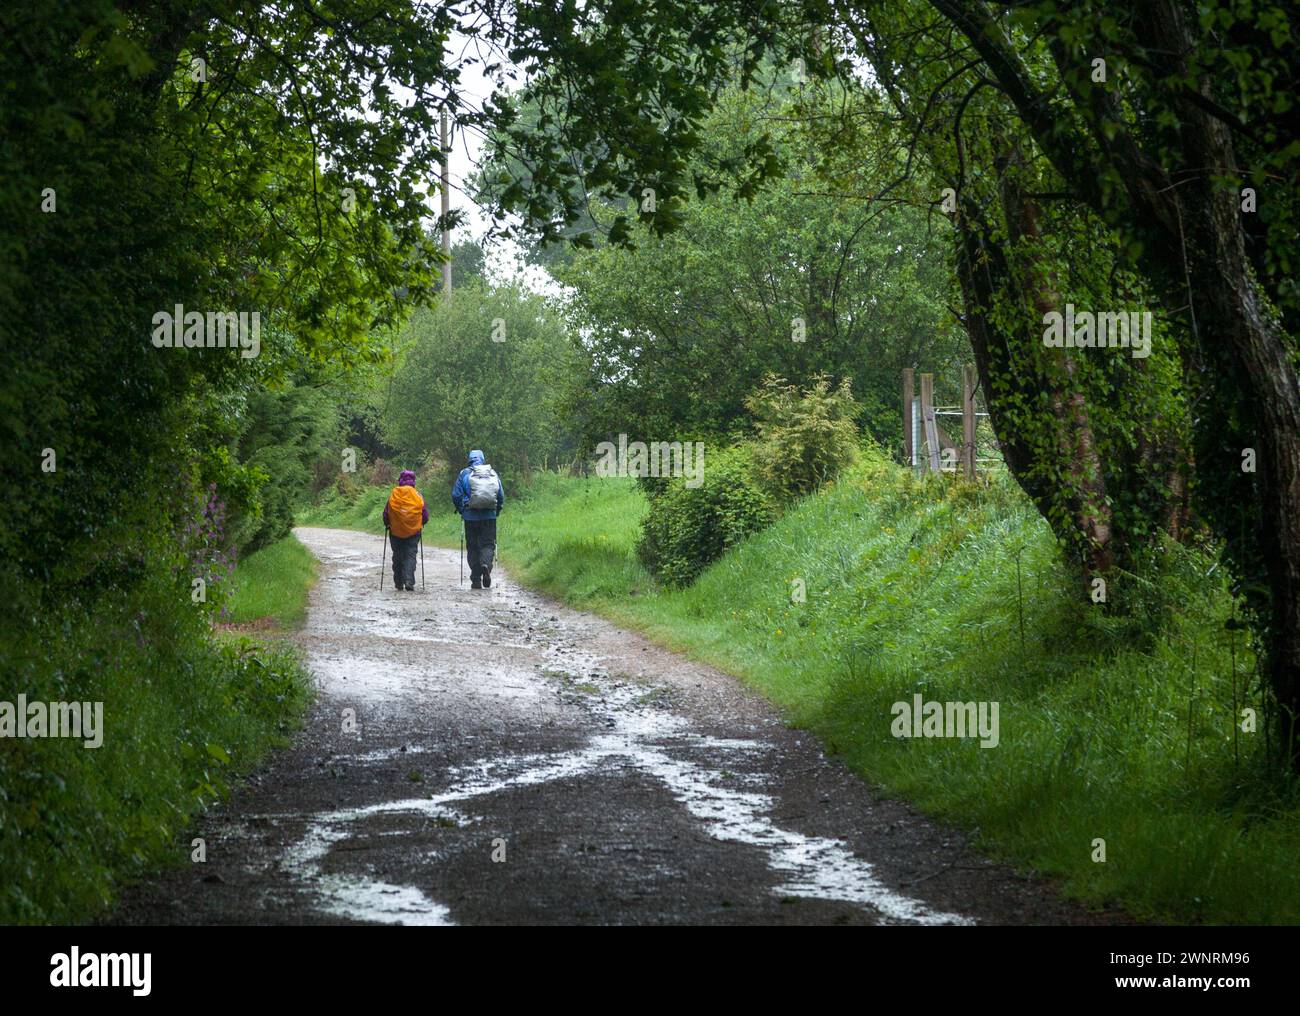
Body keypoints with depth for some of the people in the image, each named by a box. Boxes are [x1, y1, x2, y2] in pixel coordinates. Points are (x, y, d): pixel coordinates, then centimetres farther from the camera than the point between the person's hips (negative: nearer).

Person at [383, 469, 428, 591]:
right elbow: (425, 515, 0)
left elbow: (386, 513, -1)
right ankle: (409, 582, -14)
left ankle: (399, 583, 15)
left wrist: (387, 524, 17)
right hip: (413, 532, -1)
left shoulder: (393, 495, -5)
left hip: (395, 532, 1)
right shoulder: (417, 496, -4)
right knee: (410, 555, 2)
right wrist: (420, 524, 19)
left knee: (397, 557, 12)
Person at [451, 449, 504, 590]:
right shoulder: (493, 473, 6)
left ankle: (476, 580, 3)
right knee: (488, 544, 6)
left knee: (473, 547, 5)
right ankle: (486, 564, -26)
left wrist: (461, 510, 14)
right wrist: (496, 511, 20)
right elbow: (501, 496, 8)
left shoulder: (465, 474, 0)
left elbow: (456, 495, -2)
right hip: (490, 517, 1)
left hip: (471, 516, -1)